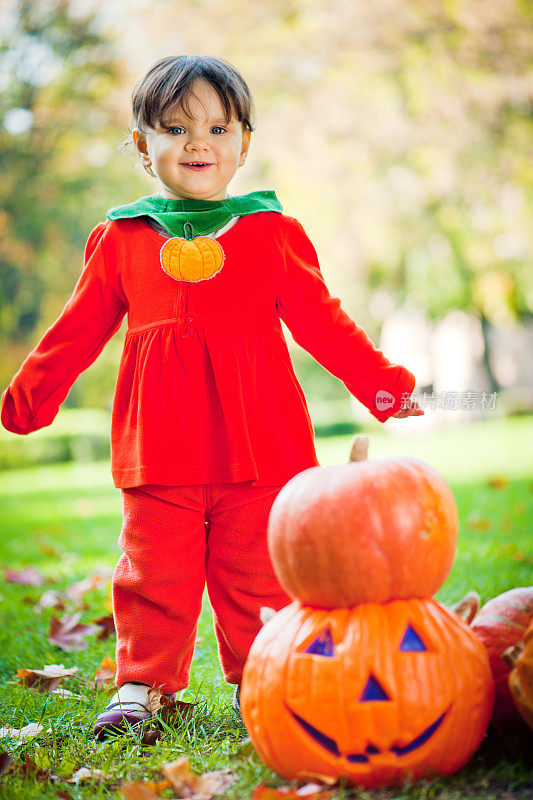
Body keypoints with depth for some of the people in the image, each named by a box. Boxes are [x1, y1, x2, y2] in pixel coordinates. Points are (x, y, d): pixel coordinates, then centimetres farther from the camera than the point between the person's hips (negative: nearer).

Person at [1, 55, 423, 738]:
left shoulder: (272, 232, 7)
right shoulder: (121, 239, 8)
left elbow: (320, 321, 10)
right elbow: (79, 330, 15)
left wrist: (383, 383, 6)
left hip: (258, 444, 0)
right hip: (158, 447, 0)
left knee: (258, 574, 5)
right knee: (154, 573, 3)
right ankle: (140, 684, 16)